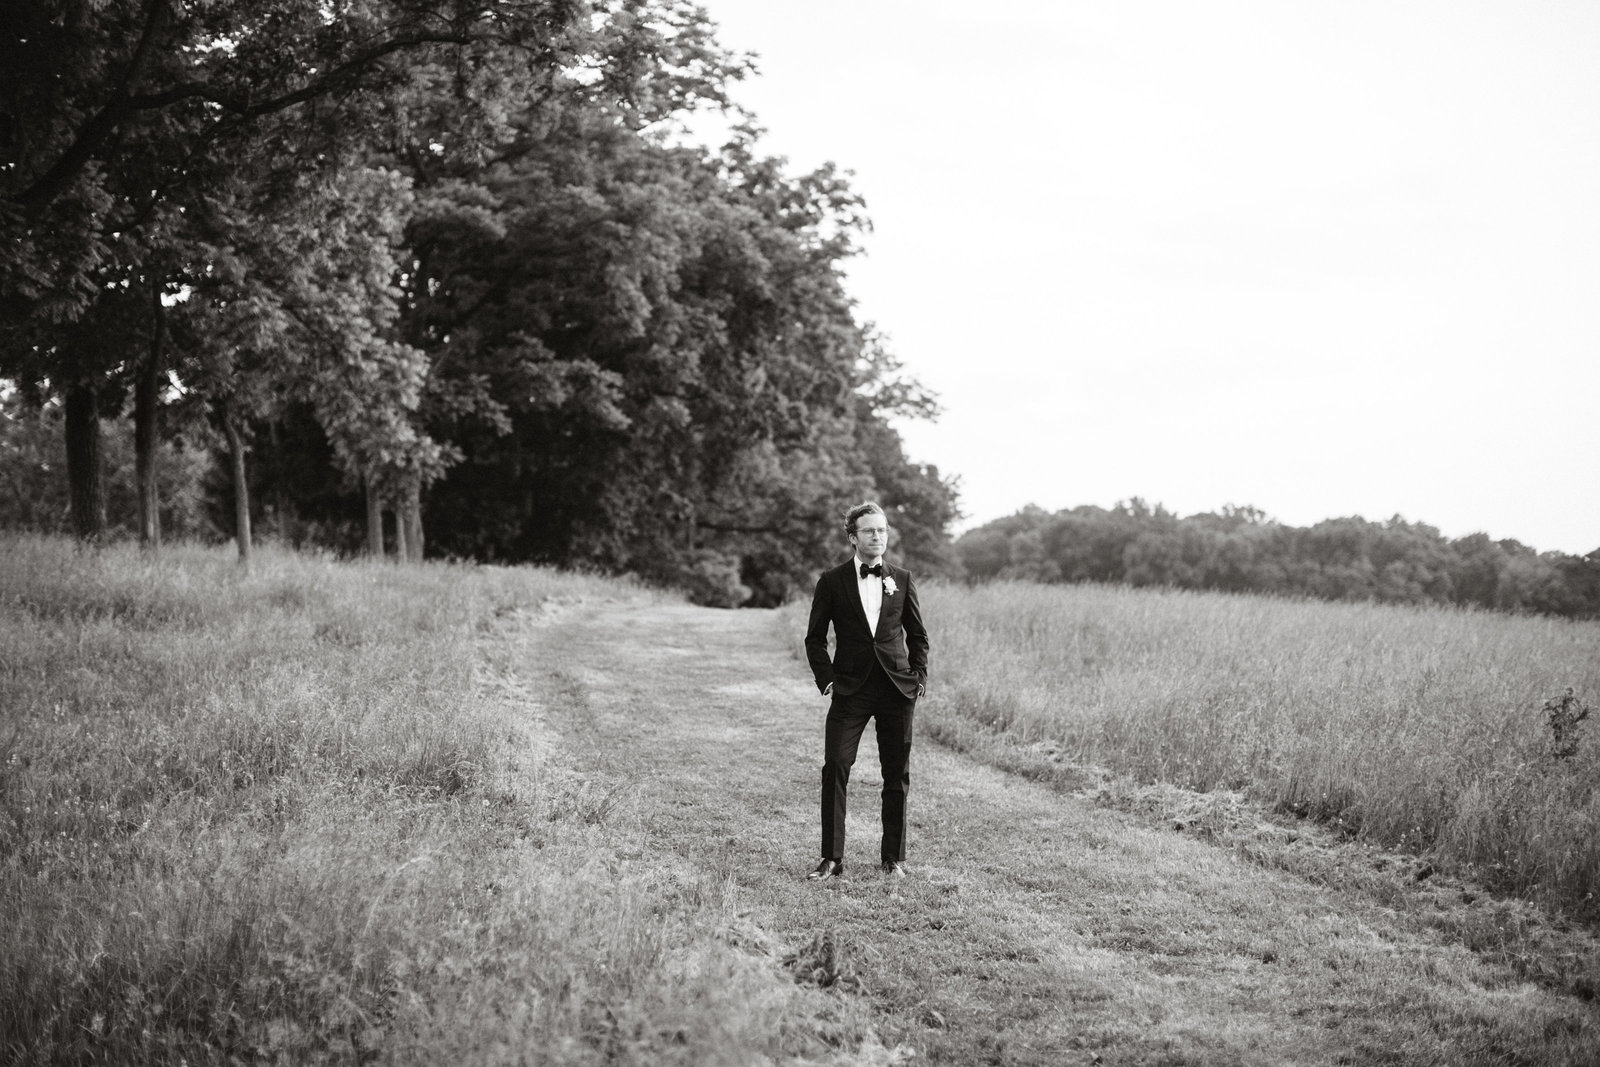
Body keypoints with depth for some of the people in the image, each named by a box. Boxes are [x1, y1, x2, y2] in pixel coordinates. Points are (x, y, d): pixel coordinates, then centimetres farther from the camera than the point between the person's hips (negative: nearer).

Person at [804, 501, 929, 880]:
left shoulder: (902, 579, 8)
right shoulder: (832, 581, 3)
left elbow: (918, 634, 16)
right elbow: (815, 638, 7)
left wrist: (920, 676, 4)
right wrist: (826, 678, -4)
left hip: (897, 688, 2)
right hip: (851, 688, -2)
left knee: (897, 776, 4)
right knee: (835, 768, -11)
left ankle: (894, 858, 15)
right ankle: (831, 859, -4)